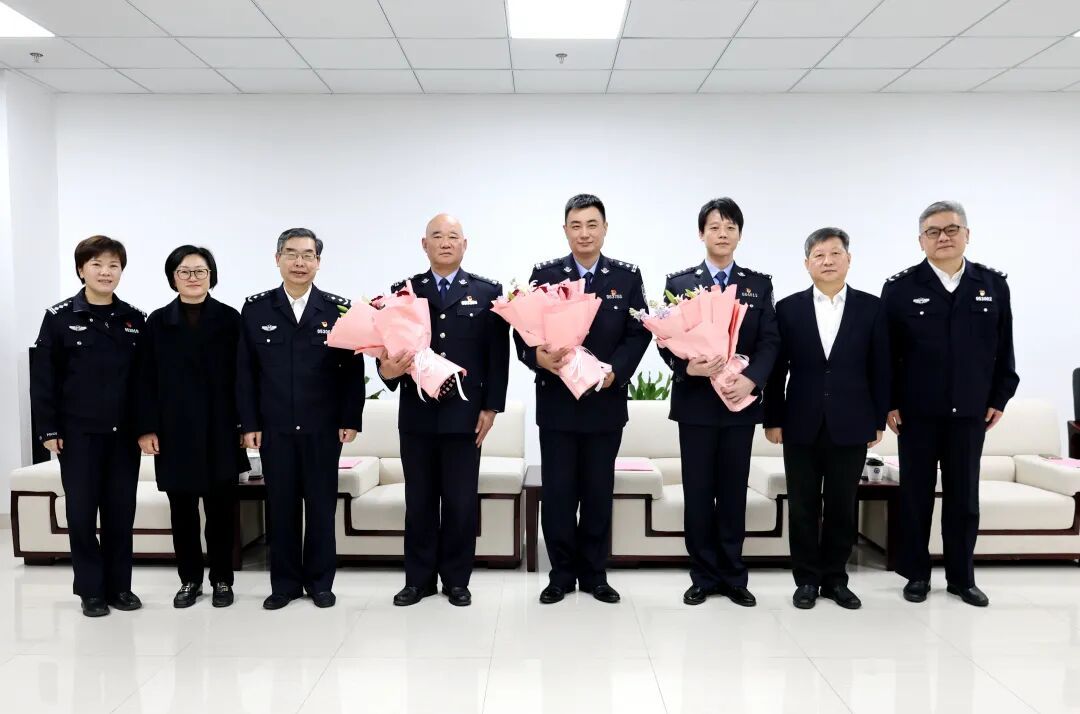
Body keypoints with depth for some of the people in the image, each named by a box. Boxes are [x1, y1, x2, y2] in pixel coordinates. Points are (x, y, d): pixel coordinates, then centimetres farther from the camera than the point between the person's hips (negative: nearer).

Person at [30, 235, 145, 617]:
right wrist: (48, 429, -6)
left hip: (124, 432, 2)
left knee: (121, 511, 7)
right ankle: (91, 589, 16)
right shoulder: (60, 317, -1)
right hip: (78, 432, -2)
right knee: (81, 512, 4)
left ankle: (119, 585, 19)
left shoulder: (135, 320, 5)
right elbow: (43, 377, -2)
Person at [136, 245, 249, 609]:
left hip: (220, 429, -1)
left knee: (221, 506, 4)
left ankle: (222, 579, 16)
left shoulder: (229, 318, 3)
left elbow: (242, 374, 0)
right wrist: (146, 427, -3)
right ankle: (189, 579, 21)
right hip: (175, 430, 1)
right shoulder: (158, 321, 7)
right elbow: (146, 379, 4)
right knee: (182, 508, 7)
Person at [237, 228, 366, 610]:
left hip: (324, 428, -1)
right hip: (274, 428, 1)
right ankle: (285, 582, 21)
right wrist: (249, 424, -1)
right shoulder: (255, 309, 3)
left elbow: (353, 370, 0)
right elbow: (245, 372, 3)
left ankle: (320, 581, 21)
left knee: (322, 506, 7)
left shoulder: (340, 309, 1)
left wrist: (351, 420, -4)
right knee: (281, 506, 8)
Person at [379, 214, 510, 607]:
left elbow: (498, 355, 1)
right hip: (416, 413, 1)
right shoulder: (403, 291, 9)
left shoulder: (488, 292, 5)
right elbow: (390, 346, 3)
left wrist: (491, 406, -5)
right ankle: (419, 578, 21)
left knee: (461, 501, 6)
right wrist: (387, 370, -20)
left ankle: (456, 579, 19)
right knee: (419, 500, 9)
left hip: (465, 413, -1)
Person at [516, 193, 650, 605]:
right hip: (556, 401, 0)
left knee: (599, 492, 9)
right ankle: (561, 574, 18)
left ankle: (595, 575, 22)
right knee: (557, 491, 4)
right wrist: (539, 357, -23)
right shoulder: (545, 275, 4)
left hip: (606, 401, 1)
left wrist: (614, 372, -16)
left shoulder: (627, 276, 6)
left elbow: (639, 334, 0)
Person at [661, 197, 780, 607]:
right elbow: (667, 342, -1)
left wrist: (750, 379, -17)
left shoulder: (759, 284, 8)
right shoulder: (679, 283, 4)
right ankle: (703, 576, 17)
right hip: (696, 402, -1)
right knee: (698, 492, 5)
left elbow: (770, 342, 1)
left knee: (734, 492, 8)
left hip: (740, 402, 1)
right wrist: (688, 367, -21)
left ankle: (733, 576, 20)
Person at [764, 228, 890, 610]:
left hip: (850, 425, 0)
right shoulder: (788, 308, 2)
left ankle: (835, 579, 23)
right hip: (802, 425, 0)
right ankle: (807, 579, 20)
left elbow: (880, 367, 4)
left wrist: (879, 419, 2)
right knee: (803, 507, 7)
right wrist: (773, 419, 0)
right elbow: (777, 369, 2)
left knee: (843, 507, 9)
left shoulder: (872, 307, 2)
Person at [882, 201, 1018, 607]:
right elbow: (885, 352, -3)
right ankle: (916, 575, 19)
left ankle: (961, 577, 22)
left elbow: (1004, 349, 8)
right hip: (916, 413, -2)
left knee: (964, 498, 10)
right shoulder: (900, 288, -3)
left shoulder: (994, 285, 5)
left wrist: (999, 398, 4)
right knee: (915, 496, 7)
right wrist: (888, 403, -6)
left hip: (971, 413, 2)